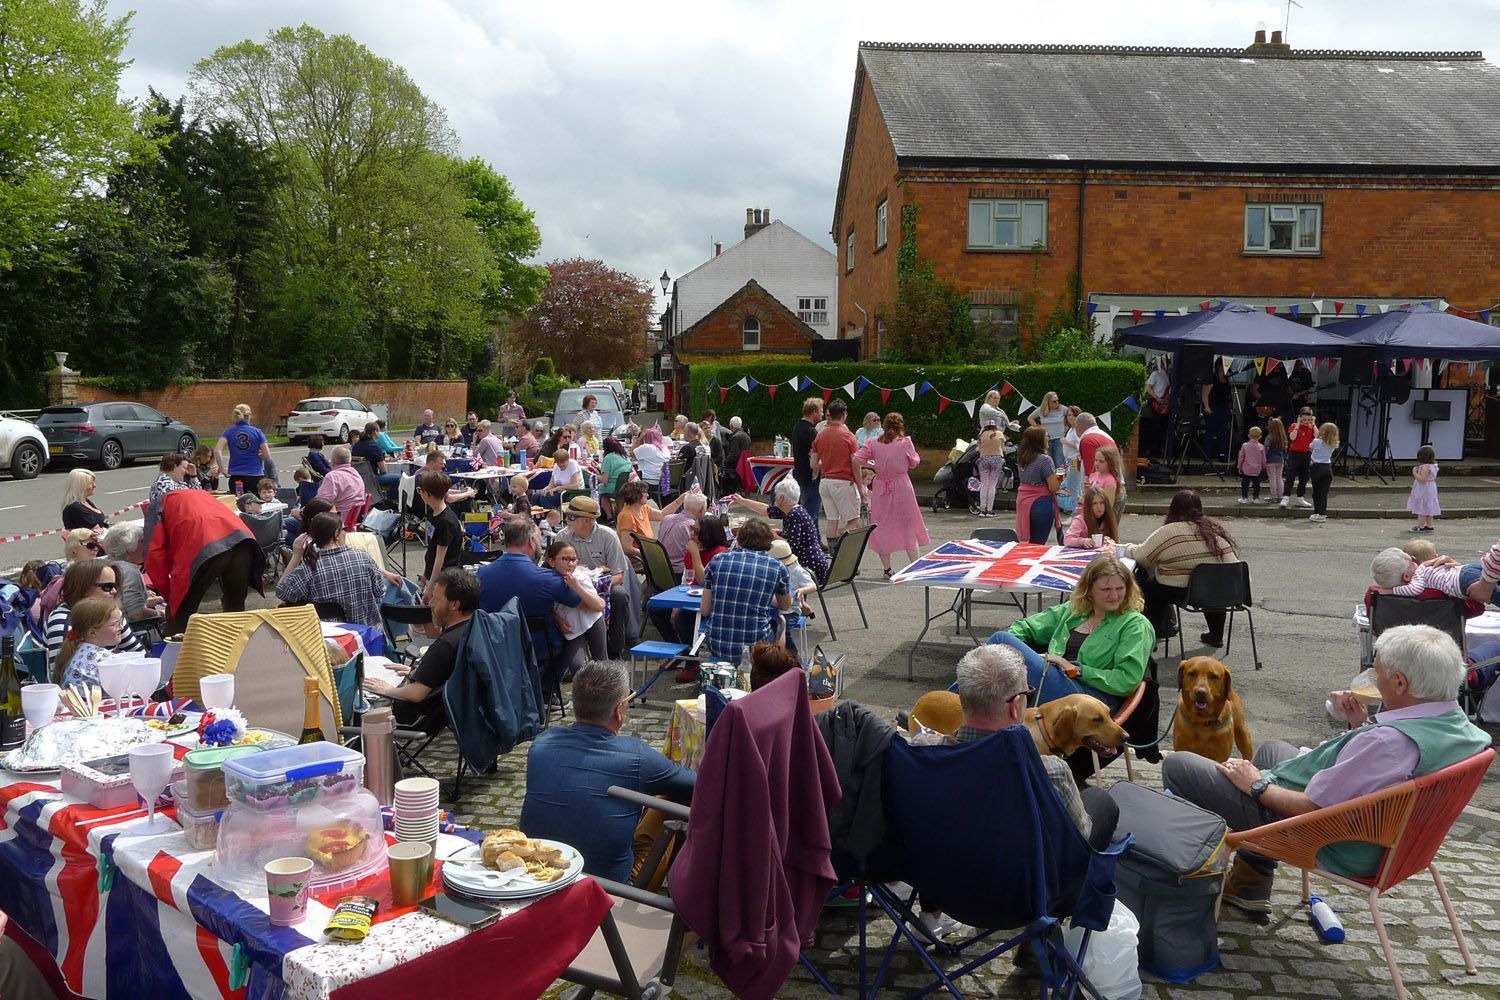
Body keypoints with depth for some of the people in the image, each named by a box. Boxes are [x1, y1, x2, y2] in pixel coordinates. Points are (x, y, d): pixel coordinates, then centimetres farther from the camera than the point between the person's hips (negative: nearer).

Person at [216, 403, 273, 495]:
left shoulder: (229, 432, 2)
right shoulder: (257, 432, 0)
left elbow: (217, 450, -11)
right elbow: (267, 456, -2)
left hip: (236, 477, 1)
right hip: (256, 475, -1)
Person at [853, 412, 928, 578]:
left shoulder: (873, 442, -3)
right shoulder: (905, 442, -9)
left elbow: (856, 460, -6)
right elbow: (914, 463, 2)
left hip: (881, 487, 2)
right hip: (902, 488, -2)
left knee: (882, 527, 11)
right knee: (909, 527, 9)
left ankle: (887, 569, 13)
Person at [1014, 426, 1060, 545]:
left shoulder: (1022, 458, 7)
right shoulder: (1045, 459, -15)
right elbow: (1054, 488, -16)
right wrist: (1056, 476, 3)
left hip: (1023, 503, 7)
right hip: (1041, 504, -7)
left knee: (1027, 542, 14)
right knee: (1038, 544, 0)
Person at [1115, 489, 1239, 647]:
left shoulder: (1168, 532, -12)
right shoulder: (1216, 530, 3)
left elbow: (1140, 555, -5)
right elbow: (1232, 564, 1)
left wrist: (1121, 549, 14)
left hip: (1178, 593, -5)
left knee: (1147, 582, 21)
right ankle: (1215, 636, 44)